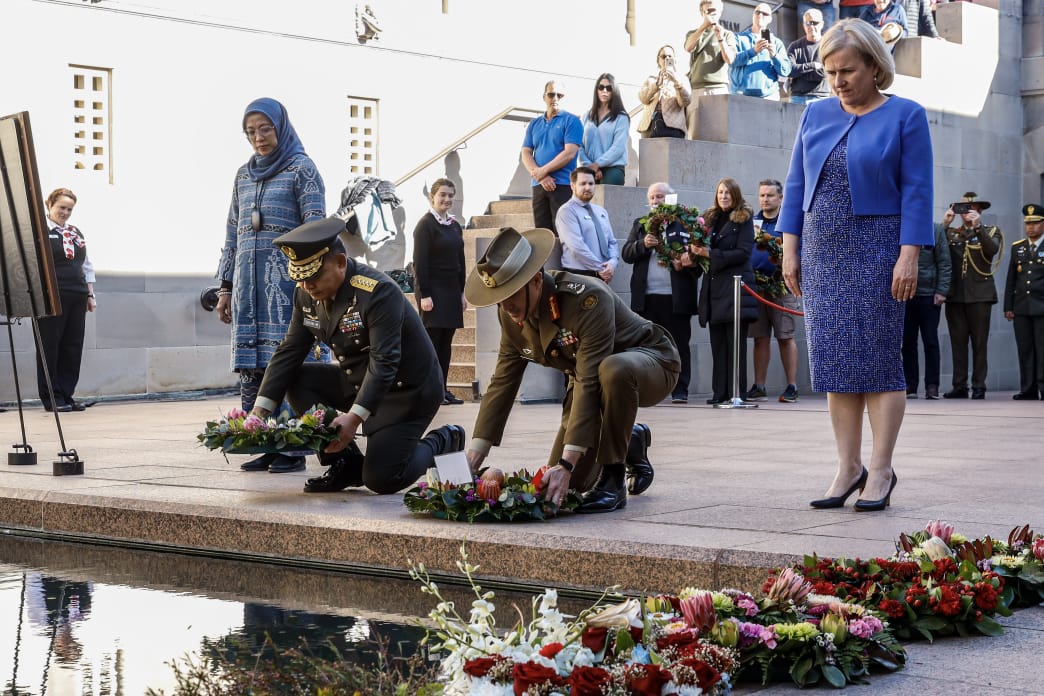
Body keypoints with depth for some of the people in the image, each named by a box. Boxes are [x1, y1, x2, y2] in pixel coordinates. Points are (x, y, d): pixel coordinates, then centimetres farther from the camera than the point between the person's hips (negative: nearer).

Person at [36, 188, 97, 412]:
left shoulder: (76, 233, 18)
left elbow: (87, 265, 23)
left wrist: (90, 294, 17)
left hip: (76, 298, 6)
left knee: (73, 347, 5)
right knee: (50, 347, -2)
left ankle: (66, 394, 11)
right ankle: (50, 397, 3)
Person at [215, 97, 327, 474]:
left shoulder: (301, 168, 1)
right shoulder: (244, 174, 18)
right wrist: (226, 288, 16)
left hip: (286, 277, -6)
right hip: (248, 281, 6)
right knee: (251, 365, 2)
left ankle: (293, 447, -4)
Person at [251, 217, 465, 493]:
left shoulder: (378, 292, -27)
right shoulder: (307, 294, -4)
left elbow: (384, 363, -32)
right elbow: (289, 352, -5)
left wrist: (354, 417, -41)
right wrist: (260, 409, -15)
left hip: (406, 390, -7)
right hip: (356, 380, 7)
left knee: (380, 480, -15)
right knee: (297, 381, -11)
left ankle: (444, 442, 14)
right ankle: (346, 464, 0)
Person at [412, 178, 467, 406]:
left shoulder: (455, 226, 14)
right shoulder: (425, 225, -8)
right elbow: (420, 263, -12)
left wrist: (461, 292, 15)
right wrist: (424, 295, -17)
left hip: (452, 290, 7)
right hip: (433, 290, -7)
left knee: (446, 343, 7)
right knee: (432, 340, -5)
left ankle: (443, 389, 11)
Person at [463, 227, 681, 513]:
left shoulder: (588, 298, -36)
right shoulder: (510, 313, -13)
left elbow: (589, 382, -40)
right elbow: (502, 383, -9)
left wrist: (566, 465, -45)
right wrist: (472, 459, -17)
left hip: (652, 361, -7)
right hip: (588, 375, 7)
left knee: (613, 370, -44)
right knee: (568, 483, -2)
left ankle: (613, 480, -25)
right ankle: (631, 440, 27)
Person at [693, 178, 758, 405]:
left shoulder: (744, 219, 0)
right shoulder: (710, 218, 14)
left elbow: (743, 252, -9)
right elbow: (702, 246, 16)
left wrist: (710, 254, -16)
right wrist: (696, 252, -8)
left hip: (735, 285, -5)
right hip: (714, 286, 5)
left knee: (736, 342, -5)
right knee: (717, 342, 4)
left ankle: (737, 392, -3)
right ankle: (720, 392, 7)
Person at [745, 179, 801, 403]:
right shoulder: (751, 222, 15)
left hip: (781, 286, -4)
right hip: (756, 286, 4)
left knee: (786, 337, -3)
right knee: (760, 338, 7)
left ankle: (792, 387, 0)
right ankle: (759, 387, 11)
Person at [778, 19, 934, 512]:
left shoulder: (905, 116, -1)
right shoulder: (816, 115, 10)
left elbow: (916, 191, -6)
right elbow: (796, 185, 12)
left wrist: (909, 256, -13)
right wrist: (789, 248, 5)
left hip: (876, 251, -4)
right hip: (822, 252, 5)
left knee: (878, 358, -5)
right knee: (834, 359, 3)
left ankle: (881, 471, 0)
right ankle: (849, 467, 8)